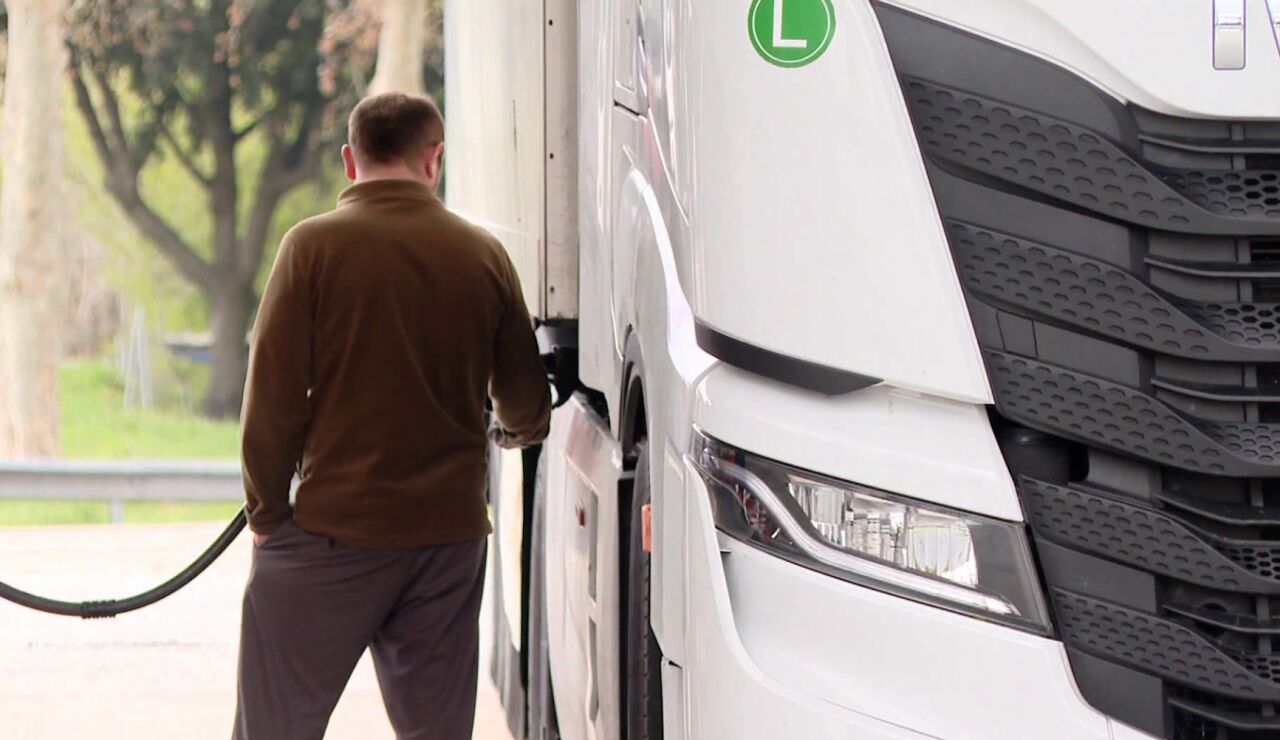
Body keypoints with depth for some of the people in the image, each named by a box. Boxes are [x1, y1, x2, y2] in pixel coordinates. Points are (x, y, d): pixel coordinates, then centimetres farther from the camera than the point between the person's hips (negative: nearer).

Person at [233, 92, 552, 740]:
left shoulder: (314, 246, -6)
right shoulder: (484, 255, 3)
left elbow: (273, 397, -8)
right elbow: (526, 402, 12)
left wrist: (267, 513, 4)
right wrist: (512, 430, 35)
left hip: (334, 527, -3)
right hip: (450, 533, 3)